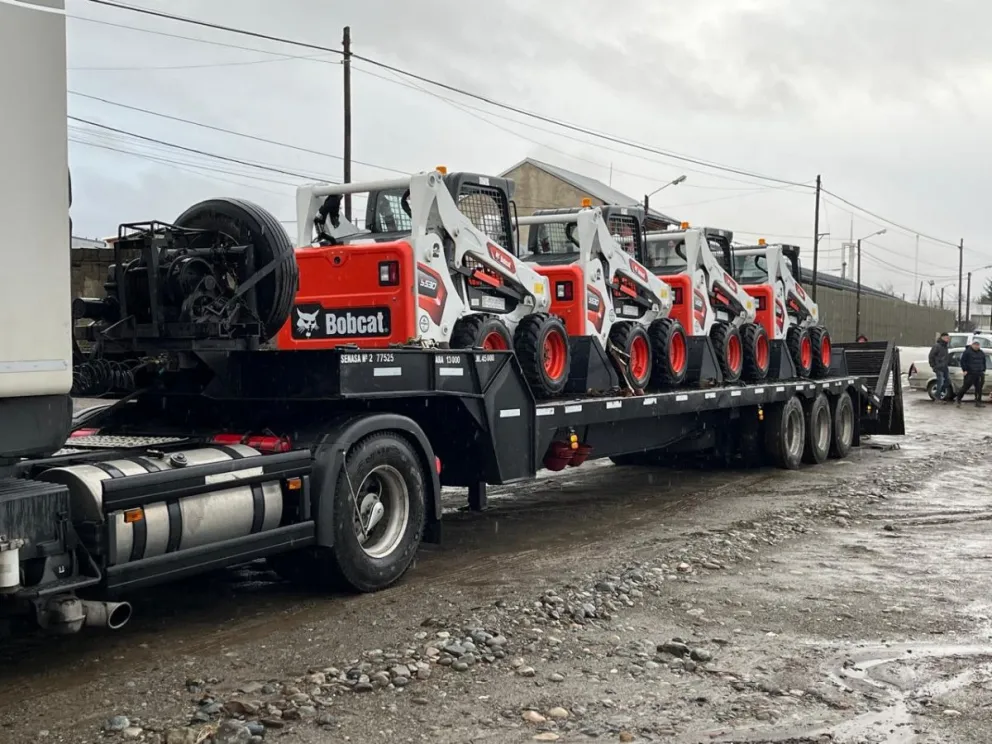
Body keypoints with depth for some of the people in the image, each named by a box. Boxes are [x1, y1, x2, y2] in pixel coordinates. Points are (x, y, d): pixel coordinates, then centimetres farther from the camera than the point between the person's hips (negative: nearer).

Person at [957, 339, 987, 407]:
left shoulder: (981, 353, 16)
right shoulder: (967, 352, -3)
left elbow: (984, 362, 25)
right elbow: (963, 361, -5)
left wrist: (983, 370, 16)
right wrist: (964, 370, -10)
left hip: (979, 374, 5)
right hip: (970, 374, -5)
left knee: (979, 388, 1)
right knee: (966, 387, -4)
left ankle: (978, 402, 6)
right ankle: (959, 399, 11)